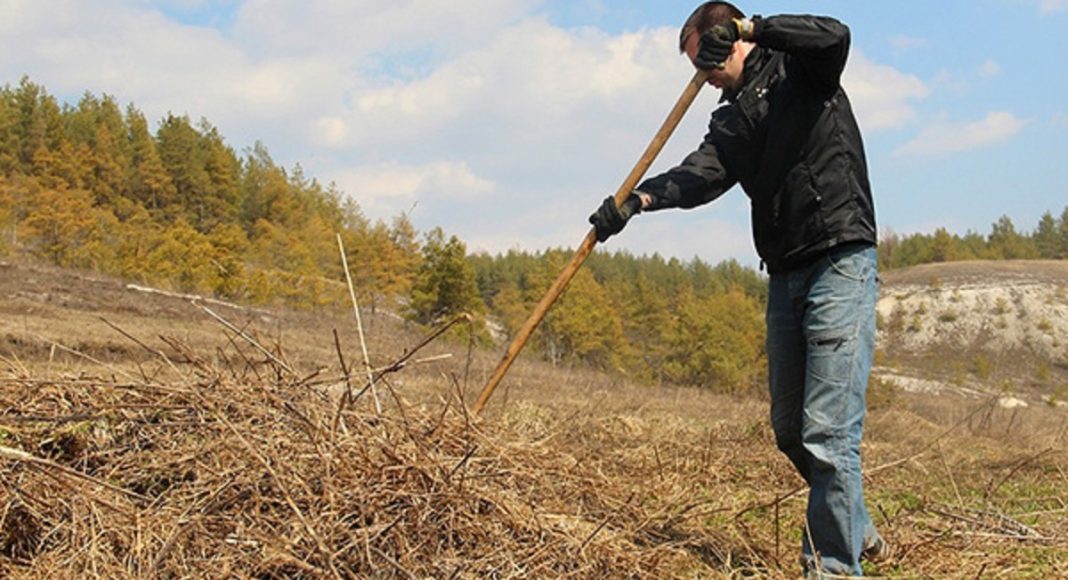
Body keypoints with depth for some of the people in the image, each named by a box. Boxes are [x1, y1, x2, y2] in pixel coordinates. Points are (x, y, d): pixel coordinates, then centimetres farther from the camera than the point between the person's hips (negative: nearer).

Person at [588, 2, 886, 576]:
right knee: (789, 428, 14)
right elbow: (701, 175, -2)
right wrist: (640, 198, -20)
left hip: (841, 264, -8)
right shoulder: (733, 120, 17)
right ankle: (855, 528, 33)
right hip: (784, 276, 8)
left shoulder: (800, 66, 4)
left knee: (828, 431, -12)